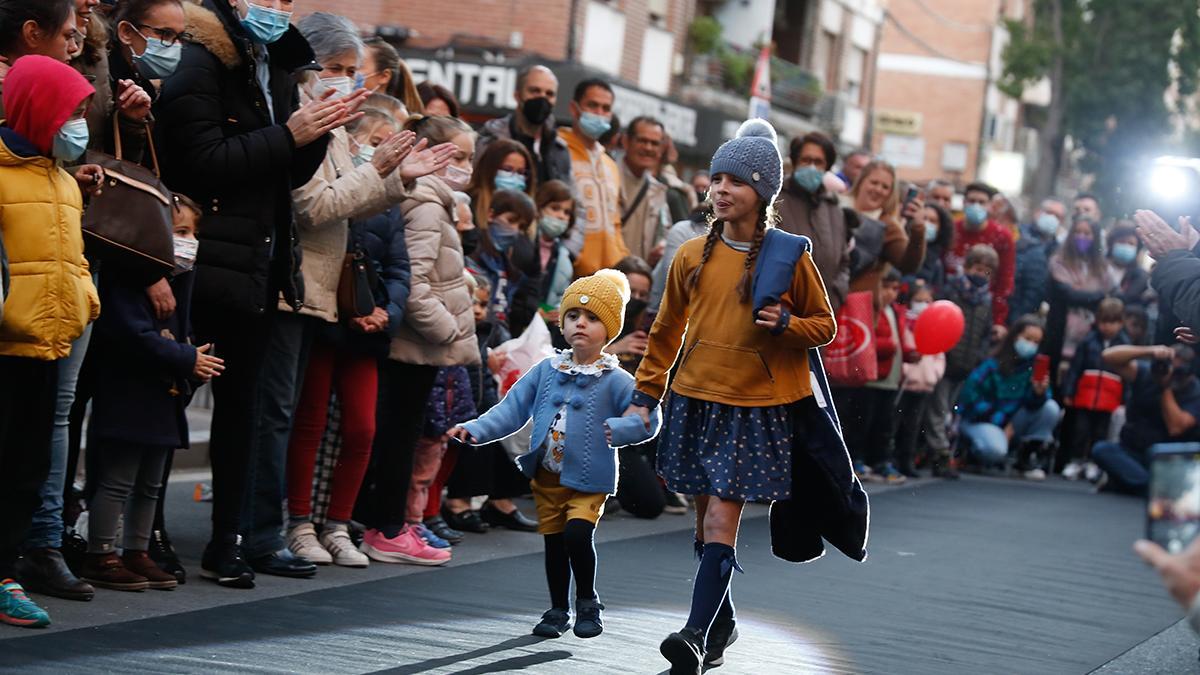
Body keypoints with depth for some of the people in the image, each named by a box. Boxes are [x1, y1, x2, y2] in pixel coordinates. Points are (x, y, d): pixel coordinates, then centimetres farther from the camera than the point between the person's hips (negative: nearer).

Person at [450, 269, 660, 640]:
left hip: (589, 479, -4)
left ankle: (587, 602, 2)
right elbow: (512, 408, 6)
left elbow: (647, 420, -6)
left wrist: (616, 430, -23)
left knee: (578, 533, -20)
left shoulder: (616, 381, -6)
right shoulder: (546, 371, 5)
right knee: (554, 541, 12)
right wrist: (475, 430, -5)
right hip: (546, 476, 4)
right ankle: (558, 610, 27)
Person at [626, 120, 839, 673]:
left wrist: (787, 325, -15)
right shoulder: (692, 256, 5)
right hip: (695, 401, 4)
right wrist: (646, 396, 14)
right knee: (706, 521, 9)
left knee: (721, 523, -12)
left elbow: (824, 325, 5)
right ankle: (722, 622, 26)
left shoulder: (788, 258, -4)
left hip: (756, 408, -4)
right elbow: (667, 331, 15)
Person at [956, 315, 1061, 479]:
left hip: (1012, 420, 5)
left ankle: (1027, 457, -4)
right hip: (981, 419, -5)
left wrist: (1039, 393, -33)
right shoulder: (992, 364, -15)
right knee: (995, 449, -36)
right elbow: (971, 395, -17)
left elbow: (1032, 405, -8)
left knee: (1051, 408, -15)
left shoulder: (1034, 365, -3)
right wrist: (1000, 423, -16)